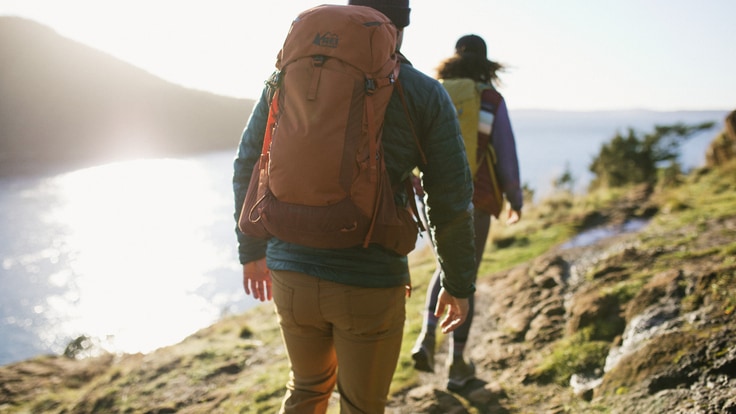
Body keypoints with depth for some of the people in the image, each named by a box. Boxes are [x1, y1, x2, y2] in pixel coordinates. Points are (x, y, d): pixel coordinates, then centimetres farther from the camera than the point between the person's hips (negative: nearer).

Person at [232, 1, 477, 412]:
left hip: (293, 273, 3)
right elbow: (453, 203, -4)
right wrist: (460, 285, 10)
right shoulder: (426, 94, -4)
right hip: (371, 284, -3)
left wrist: (253, 251, 22)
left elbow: (249, 169, 9)